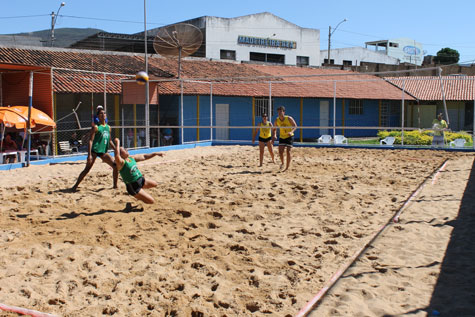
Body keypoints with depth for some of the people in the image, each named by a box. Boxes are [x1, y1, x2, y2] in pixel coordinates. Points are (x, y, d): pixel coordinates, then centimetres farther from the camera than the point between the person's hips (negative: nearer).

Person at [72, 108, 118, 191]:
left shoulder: (108, 127, 12)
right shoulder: (95, 127, -7)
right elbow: (90, 141, -13)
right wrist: (89, 154, -21)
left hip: (103, 151, 6)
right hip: (95, 150, -6)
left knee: (116, 166, -1)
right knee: (87, 169, -8)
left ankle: (115, 185, 11)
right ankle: (75, 186, 2)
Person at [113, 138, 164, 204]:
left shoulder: (132, 158, 6)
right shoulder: (121, 162, -18)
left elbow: (144, 156, 16)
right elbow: (116, 156, -40)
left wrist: (155, 154, 13)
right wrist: (117, 143, -32)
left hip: (141, 180, 8)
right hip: (133, 187, -8)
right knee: (151, 201, -11)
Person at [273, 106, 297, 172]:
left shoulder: (289, 118, -15)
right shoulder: (277, 120, -6)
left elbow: (295, 126, -11)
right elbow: (274, 129, 6)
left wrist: (291, 131, -29)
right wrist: (273, 136, -10)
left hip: (289, 137, -3)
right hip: (282, 137, 3)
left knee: (288, 152, -8)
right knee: (280, 152, -6)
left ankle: (287, 168, 0)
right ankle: (282, 163, 24)